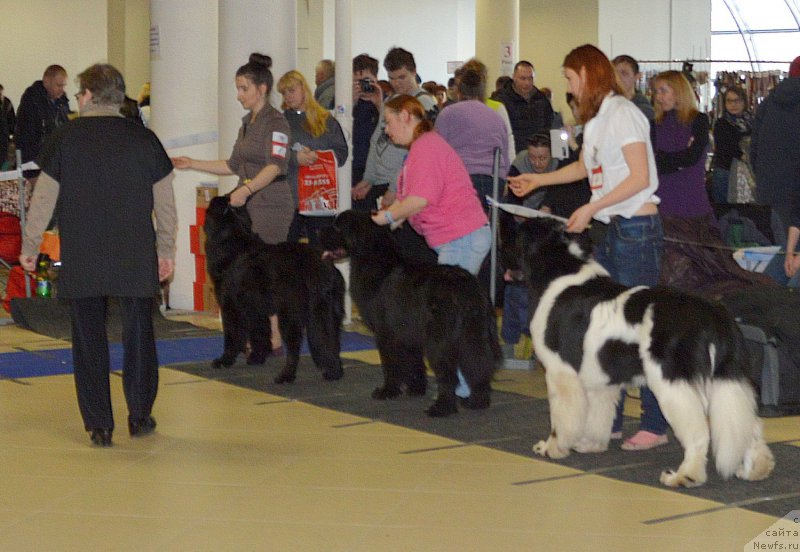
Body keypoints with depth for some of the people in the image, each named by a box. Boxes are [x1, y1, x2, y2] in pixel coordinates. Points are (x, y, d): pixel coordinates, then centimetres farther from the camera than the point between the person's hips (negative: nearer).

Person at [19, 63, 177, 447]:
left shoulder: (65, 138, -3)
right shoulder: (143, 139, 2)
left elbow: (44, 198, -2)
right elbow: (165, 202, 6)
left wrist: (29, 247, 9)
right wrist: (166, 250, 16)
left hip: (81, 260, -1)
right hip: (135, 259, 1)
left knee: (89, 339, 5)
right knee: (137, 334, 12)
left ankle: (99, 426, 5)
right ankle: (139, 415, 18)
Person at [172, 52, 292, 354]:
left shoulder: (275, 122, -11)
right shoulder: (248, 123, 17)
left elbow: (275, 166, -23)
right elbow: (234, 165, 24)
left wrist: (247, 188, -36)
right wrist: (192, 164, 20)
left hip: (271, 207, -9)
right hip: (249, 206, 9)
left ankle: (275, 340, -1)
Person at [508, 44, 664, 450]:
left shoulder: (622, 113, -12)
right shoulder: (595, 119, 15)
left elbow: (640, 177, -18)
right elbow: (585, 167, 31)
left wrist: (591, 208, -16)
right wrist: (536, 181, 34)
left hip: (636, 229, -9)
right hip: (608, 231, 9)